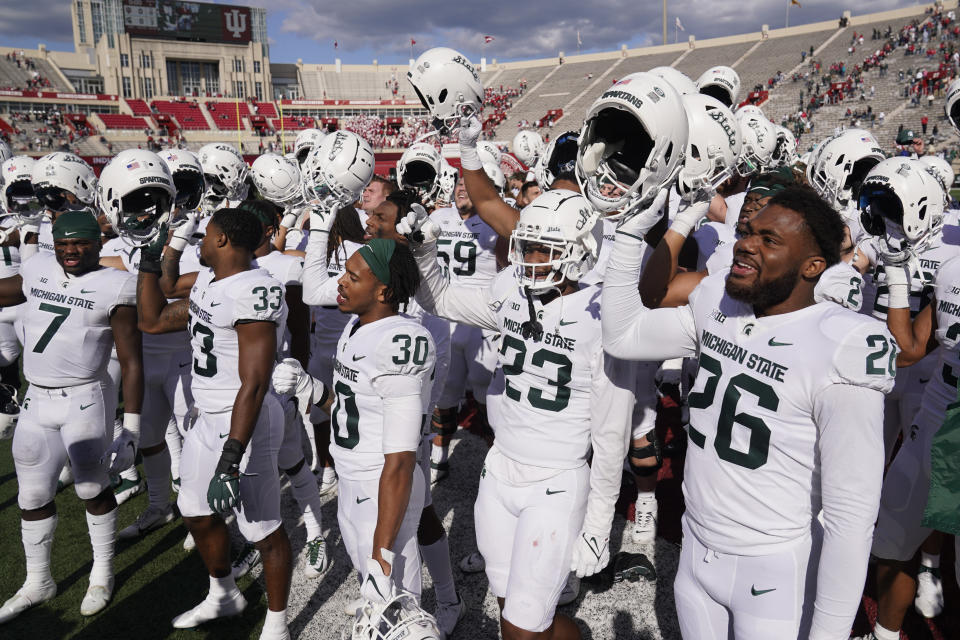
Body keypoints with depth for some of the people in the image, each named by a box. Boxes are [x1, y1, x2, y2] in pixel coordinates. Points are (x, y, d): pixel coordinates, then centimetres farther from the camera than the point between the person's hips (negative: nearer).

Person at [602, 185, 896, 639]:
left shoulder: (839, 355, -21)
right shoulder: (718, 307, -2)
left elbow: (851, 515, -19)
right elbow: (622, 336, 7)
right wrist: (631, 230, 2)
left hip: (776, 575, -6)